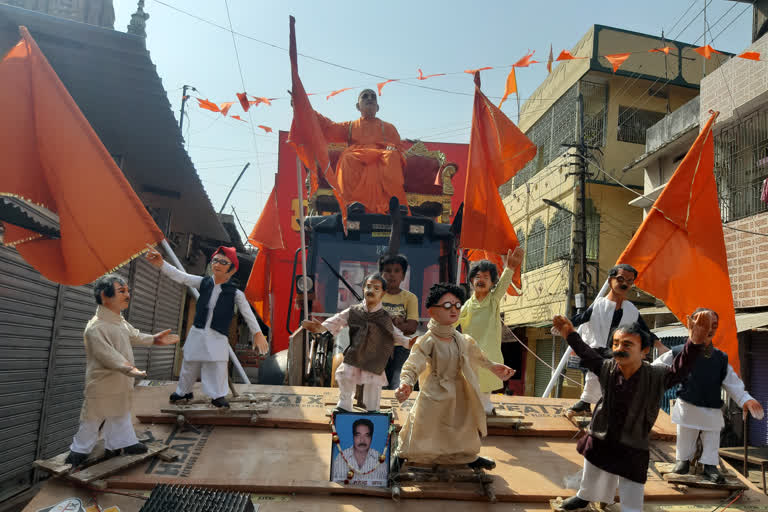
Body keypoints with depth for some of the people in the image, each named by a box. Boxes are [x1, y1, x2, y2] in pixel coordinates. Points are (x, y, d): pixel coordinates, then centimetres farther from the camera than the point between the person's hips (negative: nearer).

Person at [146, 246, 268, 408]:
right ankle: (184, 391, 40)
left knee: (218, 366, -5)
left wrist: (258, 334, -17)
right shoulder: (204, 283, 0)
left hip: (218, 337, -3)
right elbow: (180, 276, -6)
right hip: (197, 333, 3)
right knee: (189, 364, 17)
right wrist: (161, 264, -20)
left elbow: (248, 314, -10)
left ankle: (218, 396, 16)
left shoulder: (235, 293, -8)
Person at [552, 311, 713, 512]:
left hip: (632, 450, -3)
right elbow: (587, 354, 3)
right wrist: (571, 335, 1)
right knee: (591, 480, 29)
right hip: (599, 441, 3)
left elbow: (680, 369, -38)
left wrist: (696, 342, -56)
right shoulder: (606, 368, -15)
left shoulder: (656, 376, -23)